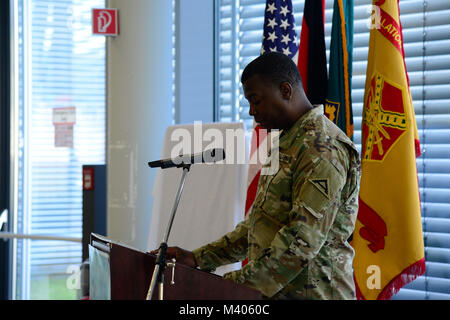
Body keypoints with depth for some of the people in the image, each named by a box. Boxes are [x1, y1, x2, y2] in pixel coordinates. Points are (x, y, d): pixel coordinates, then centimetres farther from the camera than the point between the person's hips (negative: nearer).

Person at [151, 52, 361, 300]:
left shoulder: (322, 148, -13)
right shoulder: (286, 144, 19)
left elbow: (303, 239, -21)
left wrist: (242, 283, -22)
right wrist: (199, 258, 16)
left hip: (310, 292, -8)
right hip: (275, 291, 8)